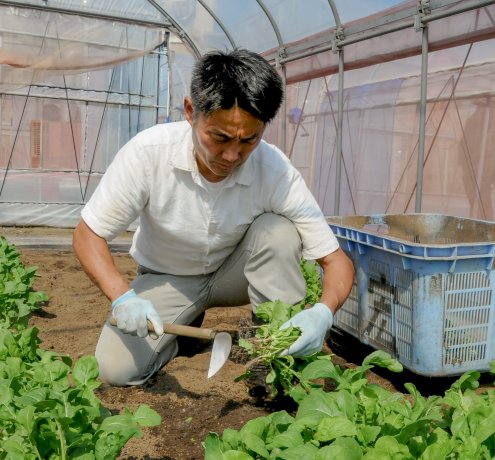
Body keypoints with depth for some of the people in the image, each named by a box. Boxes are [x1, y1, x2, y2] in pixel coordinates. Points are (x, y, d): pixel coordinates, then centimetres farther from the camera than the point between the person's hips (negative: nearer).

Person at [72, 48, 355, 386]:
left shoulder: (276, 171, -26)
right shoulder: (149, 151, -27)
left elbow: (336, 260, -21)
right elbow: (88, 235, -17)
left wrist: (323, 312, -43)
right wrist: (122, 297, -35)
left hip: (233, 272, 0)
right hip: (166, 278, 1)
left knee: (278, 231, -30)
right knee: (116, 368, -20)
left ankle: (284, 357, -14)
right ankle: (185, 329, 12)